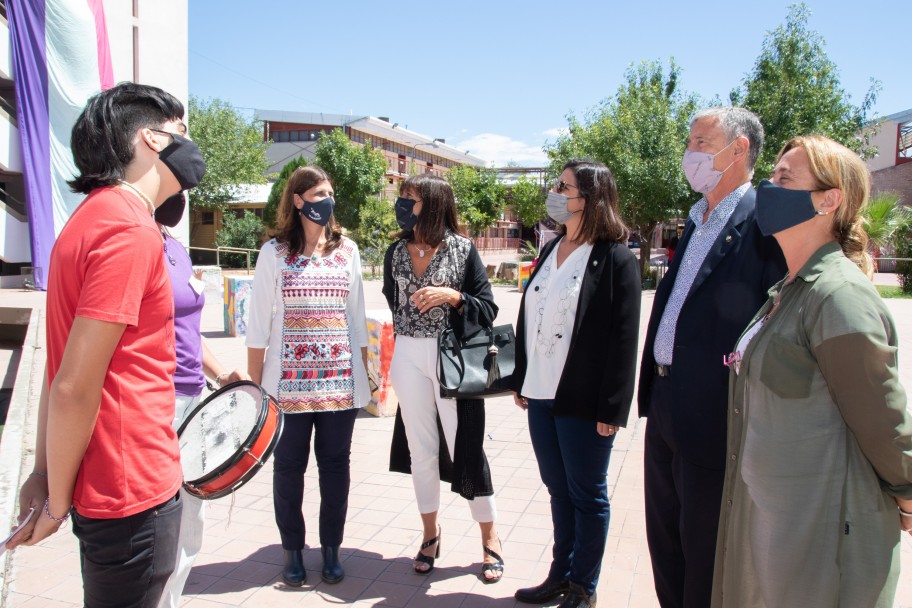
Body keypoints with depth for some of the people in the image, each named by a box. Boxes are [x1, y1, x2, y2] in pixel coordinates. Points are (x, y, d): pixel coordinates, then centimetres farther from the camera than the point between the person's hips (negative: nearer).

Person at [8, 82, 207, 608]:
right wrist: (58, 501, -10)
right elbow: (74, 387, -22)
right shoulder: (130, 230, -19)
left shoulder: (94, 219, 10)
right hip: (133, 492, -9)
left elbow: (61, 375, 11)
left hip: (119, 482, 9)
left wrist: (46, 472, 13)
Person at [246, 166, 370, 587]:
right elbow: (259, 321, 0)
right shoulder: (274, 252, 0)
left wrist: (365, 373, 9)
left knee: (335, 464, 9)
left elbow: (357, 316, 10)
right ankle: (293, 550, 25)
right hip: (289, 379, -2)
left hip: (340, 379, 2)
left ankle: (331, 548, 25)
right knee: (288, 465, 8)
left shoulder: (347, 251, 7)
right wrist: (254, 381, -2)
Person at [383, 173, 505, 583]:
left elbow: (488, 309, -5)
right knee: (420, 448, 11)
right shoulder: (396, 252, 6)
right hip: (408, 357, 4)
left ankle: (490, 539, 19)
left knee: (465, 447, 1)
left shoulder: (462, 250, -5)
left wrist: (453, 296, -19)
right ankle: (431, 534, 28)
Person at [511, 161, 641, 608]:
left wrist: (612, 409, -14)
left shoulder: (616, 259, -11)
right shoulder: (550, 251, 10)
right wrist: (521, 381, 12)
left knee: (587, 495, 9)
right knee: (557, 489, 18)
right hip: (541, 395, 7)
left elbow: (623, 340, -13)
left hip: (582, 401, -6)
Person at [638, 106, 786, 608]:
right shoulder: (696, 221, 13)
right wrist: (654, 389, 15)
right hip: (665, 406, 8)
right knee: (664, 536, 21)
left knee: (704, 549, 9)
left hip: (713, 416, -8)